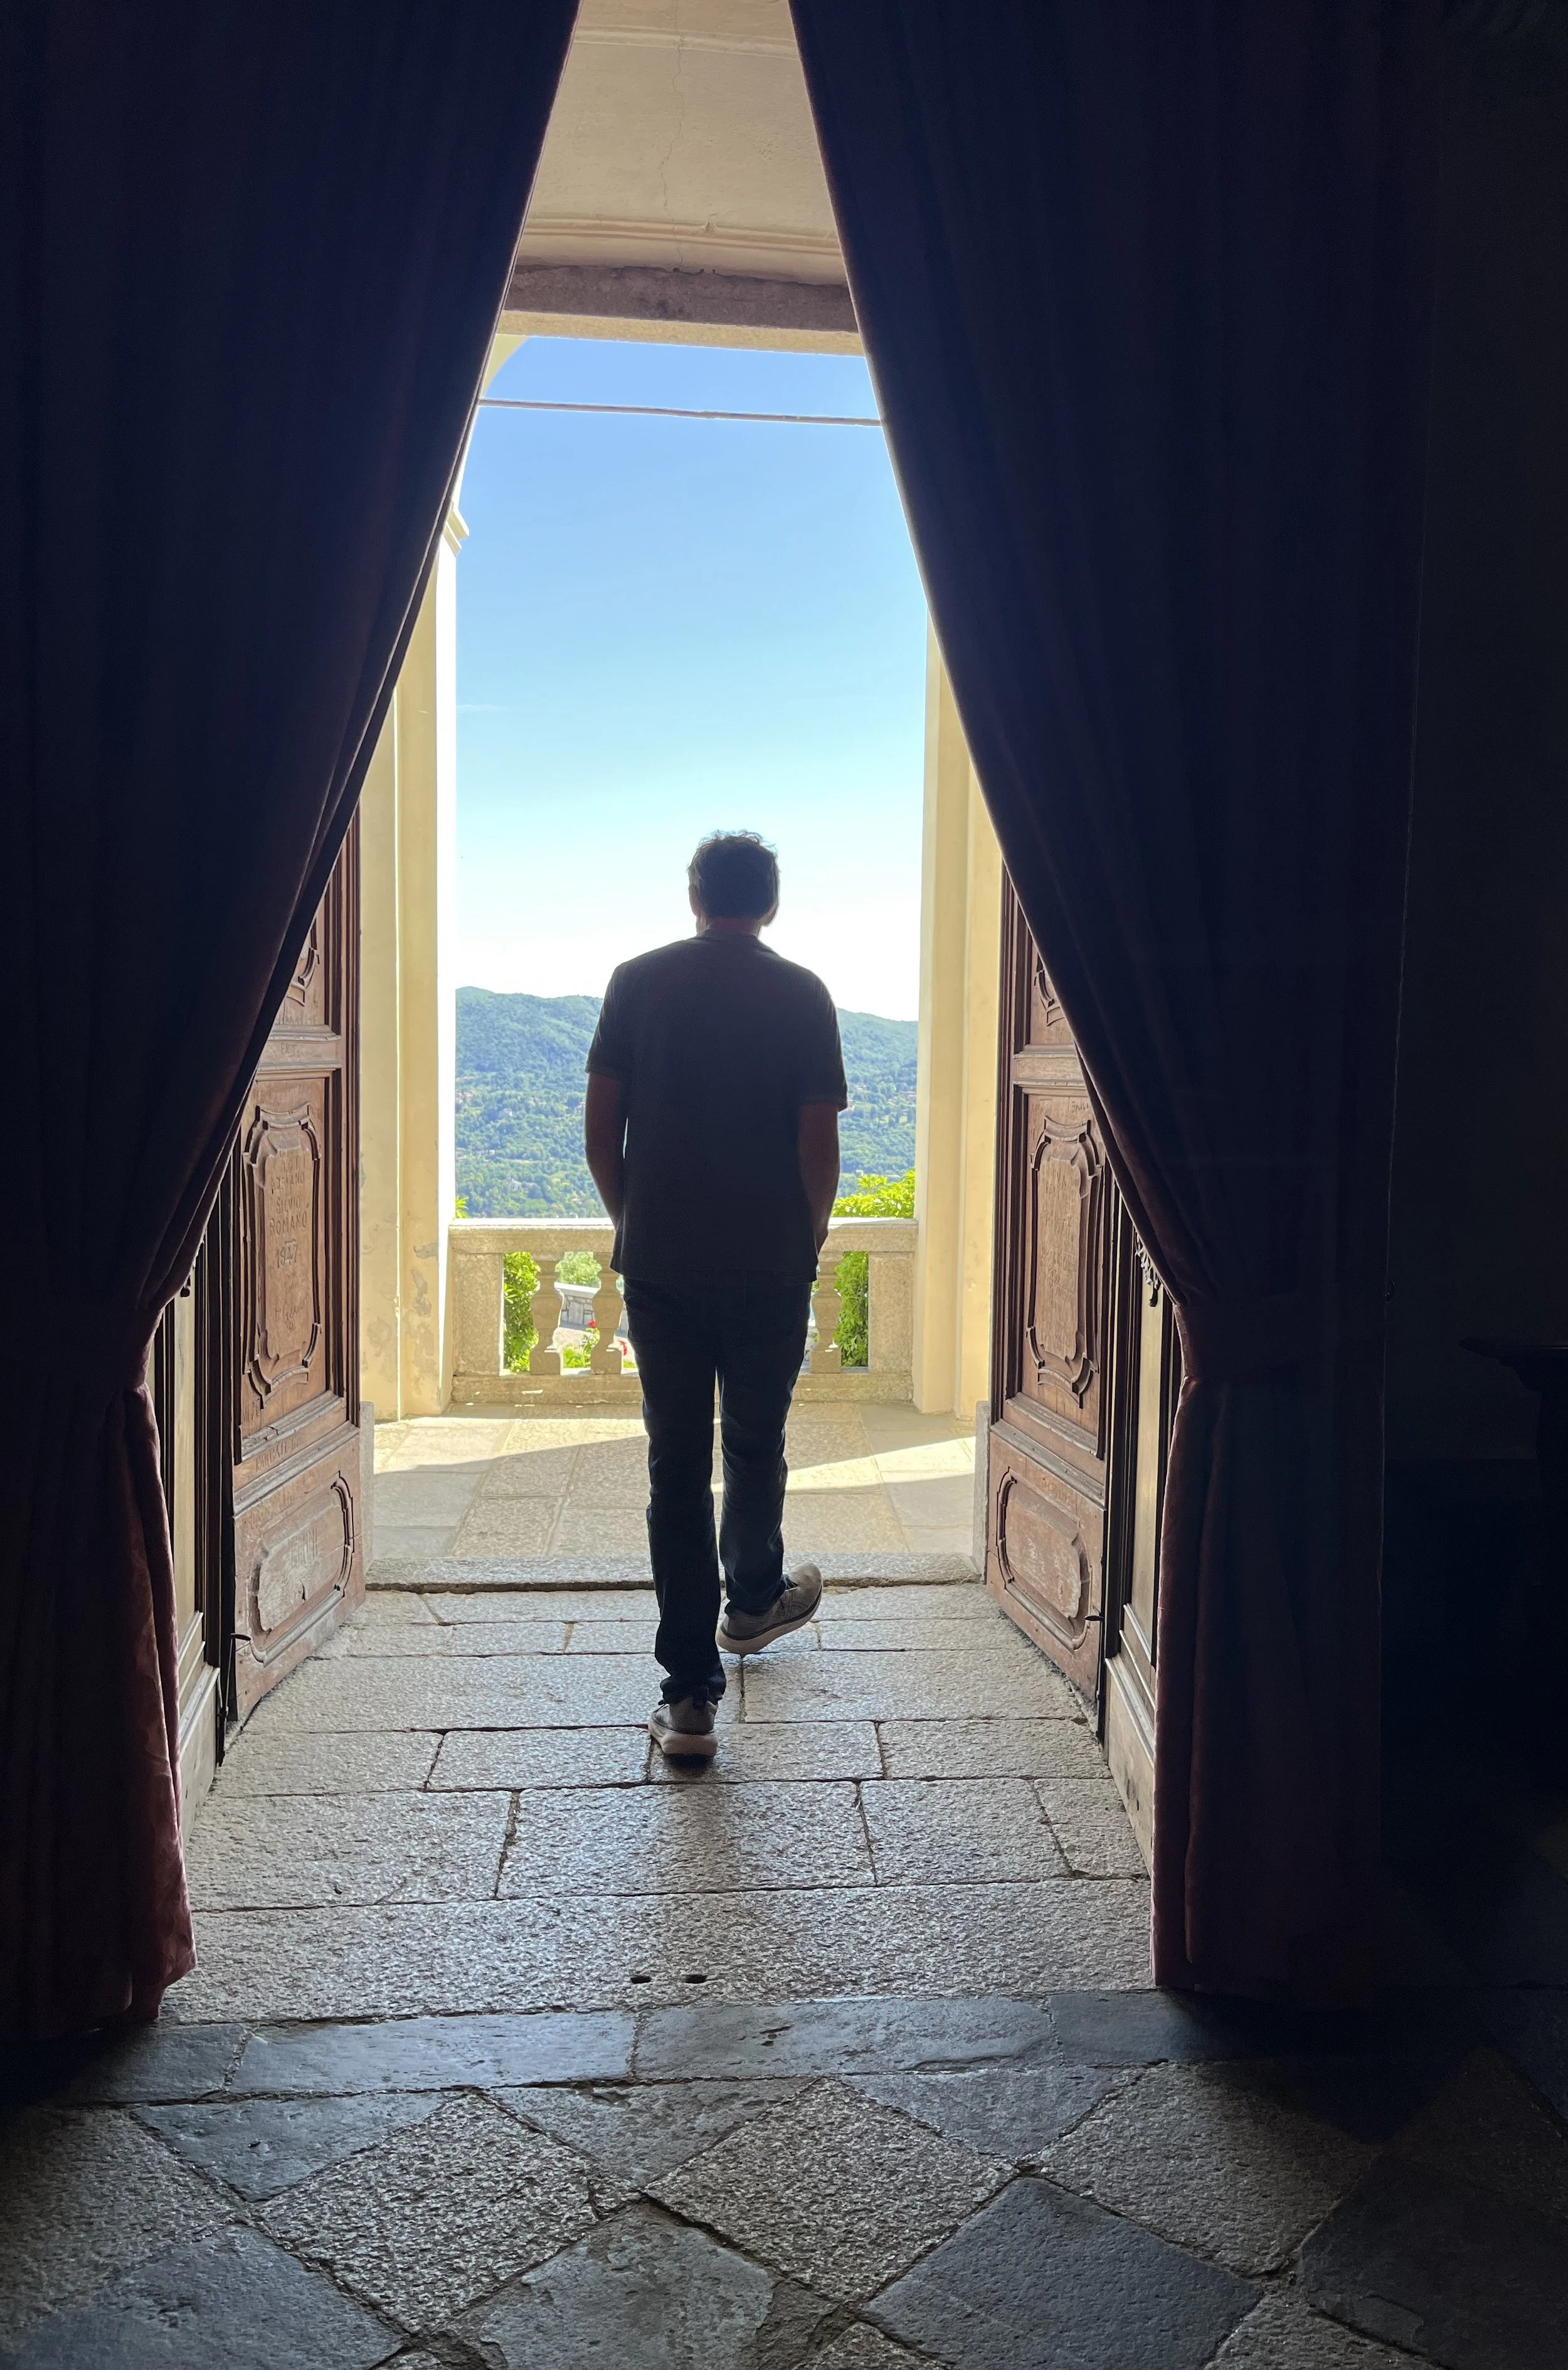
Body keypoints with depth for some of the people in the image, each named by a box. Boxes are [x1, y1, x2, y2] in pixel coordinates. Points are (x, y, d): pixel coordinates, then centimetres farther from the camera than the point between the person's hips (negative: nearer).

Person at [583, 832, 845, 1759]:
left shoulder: (638, 981, 1)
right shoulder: (802, 995, -4)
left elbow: (601, 1124, 0)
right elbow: (818, 1138, -7)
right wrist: (811, 1239, 9)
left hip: (659, 1261, 1)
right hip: (770, 1265, 0)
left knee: (677, 1465, 4)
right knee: (756, 1447, 20)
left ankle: (691, 1693, 5)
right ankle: (754, 1602, 44)